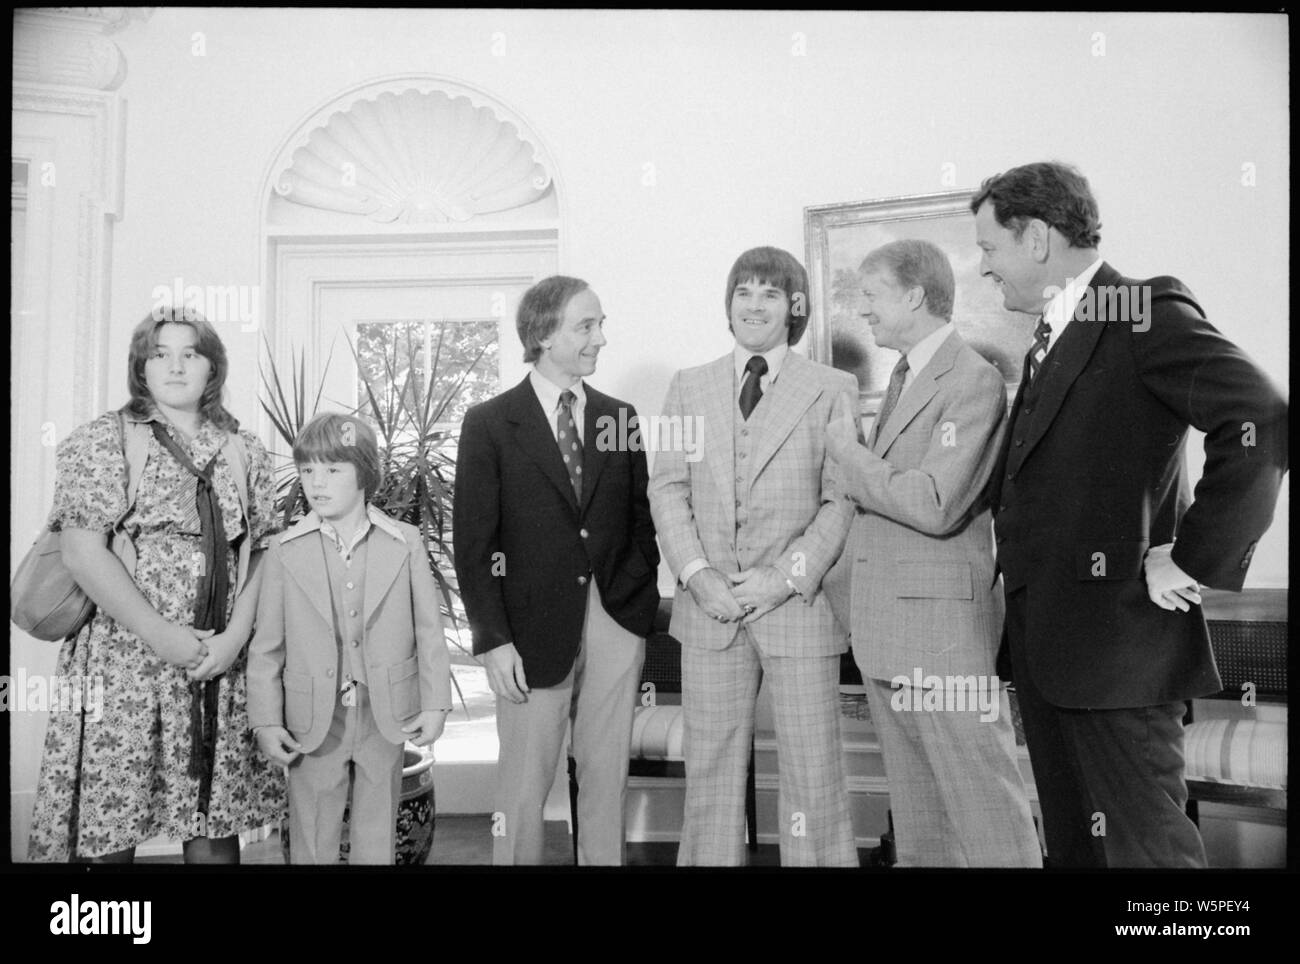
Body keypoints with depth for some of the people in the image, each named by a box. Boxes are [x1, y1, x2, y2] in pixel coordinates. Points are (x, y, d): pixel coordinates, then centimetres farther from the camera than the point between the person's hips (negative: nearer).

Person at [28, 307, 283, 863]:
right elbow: (82, 552, -8)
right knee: (109, 828, 2)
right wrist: (162, 635, -14)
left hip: (222, 665, 3)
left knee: (215, 820, 6)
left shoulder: (245, 452, 10)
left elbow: (260, 554, 7)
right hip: (124, 660, -3)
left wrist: (236, 635, -9)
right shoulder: (102, 440, 0)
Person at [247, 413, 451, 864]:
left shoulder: (406, 543, -3)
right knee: (312, 842, 13)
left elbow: (428, 629, 0)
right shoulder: (285, 551, -3)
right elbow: (267, 645, 0)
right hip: (316, 720, 0)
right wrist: (266, 721, -3)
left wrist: (435, 704, -3)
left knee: (377, 839, 15)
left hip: (386, 718, 0)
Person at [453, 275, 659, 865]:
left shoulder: (620, 417, 8)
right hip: (535, 627, -3)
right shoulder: (490, 424, -2)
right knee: (524, 784, 5)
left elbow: (641, 517, 11)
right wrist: (493, 640, -10)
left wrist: (645, 601, 2)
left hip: (618, 620, 3)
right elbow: (473, 544, -4)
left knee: (608, 778, 11)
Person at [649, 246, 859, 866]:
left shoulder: (833, 389, 3)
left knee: (813, 779, 3)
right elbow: (667, 488, 5)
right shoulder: (688, 386, 11)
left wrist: (789, 576, -13)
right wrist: (698, 574, -8)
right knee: (710, 774, 10)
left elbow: (842, 498, -2)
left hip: (799, 606, -2)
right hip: (709, 607, 2)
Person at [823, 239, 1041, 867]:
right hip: (884, 626, 9)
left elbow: (934, 507, -22)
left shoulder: (974, 381, -12)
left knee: (982, 799, 0)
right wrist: (836, 582, 19)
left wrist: (849, 456, -10)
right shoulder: (902, 378, 17)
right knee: (915, 805, 16)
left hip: (942, 626, -9)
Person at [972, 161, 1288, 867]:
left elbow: (1262, 425, -23)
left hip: (1115, 641, -8)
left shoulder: (1147, 312, -11)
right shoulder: (1050, 337, 16)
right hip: (1044, 641, 9)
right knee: (1072, 840, 17)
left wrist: (1190, 561, -19)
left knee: (1145, 844, 0)